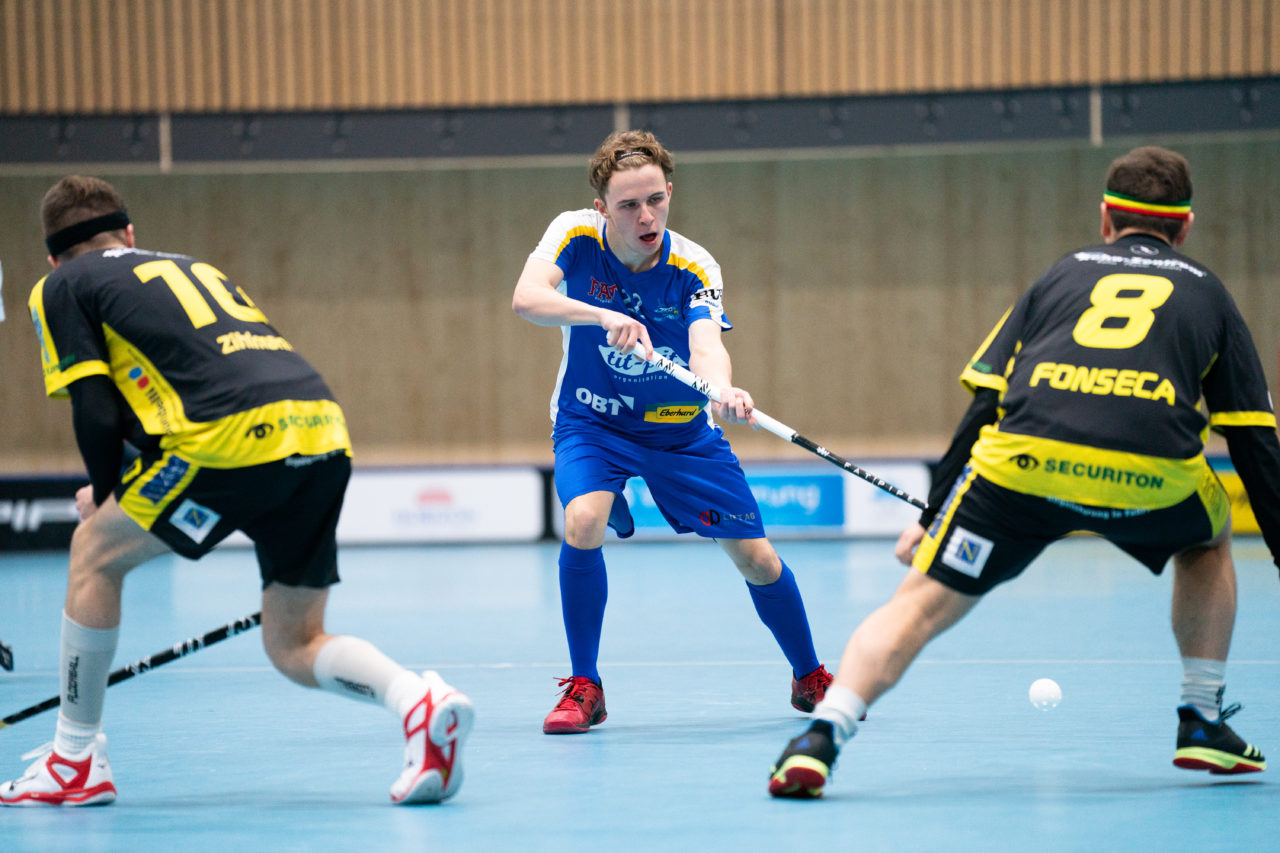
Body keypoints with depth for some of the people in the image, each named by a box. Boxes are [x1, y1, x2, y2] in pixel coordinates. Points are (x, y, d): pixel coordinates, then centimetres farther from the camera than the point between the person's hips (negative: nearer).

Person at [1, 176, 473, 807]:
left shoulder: (62, 287, 16)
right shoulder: (194, 267, 35)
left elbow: (97, 413, 6)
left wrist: (108, 500, 23)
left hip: (238, 436, -6)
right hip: (323, 430, 6)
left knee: (96, 550, 16)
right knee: (294, 646, 15)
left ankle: (76, 761, 17)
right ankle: (420, 701, -11)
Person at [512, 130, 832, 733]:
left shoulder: (695, 269, -19)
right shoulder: (576, 236, -20)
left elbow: (706, 346, -36)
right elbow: (526, 299, -36)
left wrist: (723, 390, -59)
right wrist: (603, 315, -53)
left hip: (680, 428, 1)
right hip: (591, 422, -1)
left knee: (757, 558, -1)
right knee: (584, 522, -30)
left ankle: (810, 678, 26)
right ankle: (584, 688, -12)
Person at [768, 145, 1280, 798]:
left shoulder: (1062, 274, 29)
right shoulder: (1206, 292, 28)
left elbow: (983, 406, 22)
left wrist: (930, 517, 26)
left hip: (1025, 458, 0)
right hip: (1152, 475, 0)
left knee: (922, 603, 7)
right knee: (1207, 542, 34)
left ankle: (823, 733, -13)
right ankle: (1202, 723, 30)